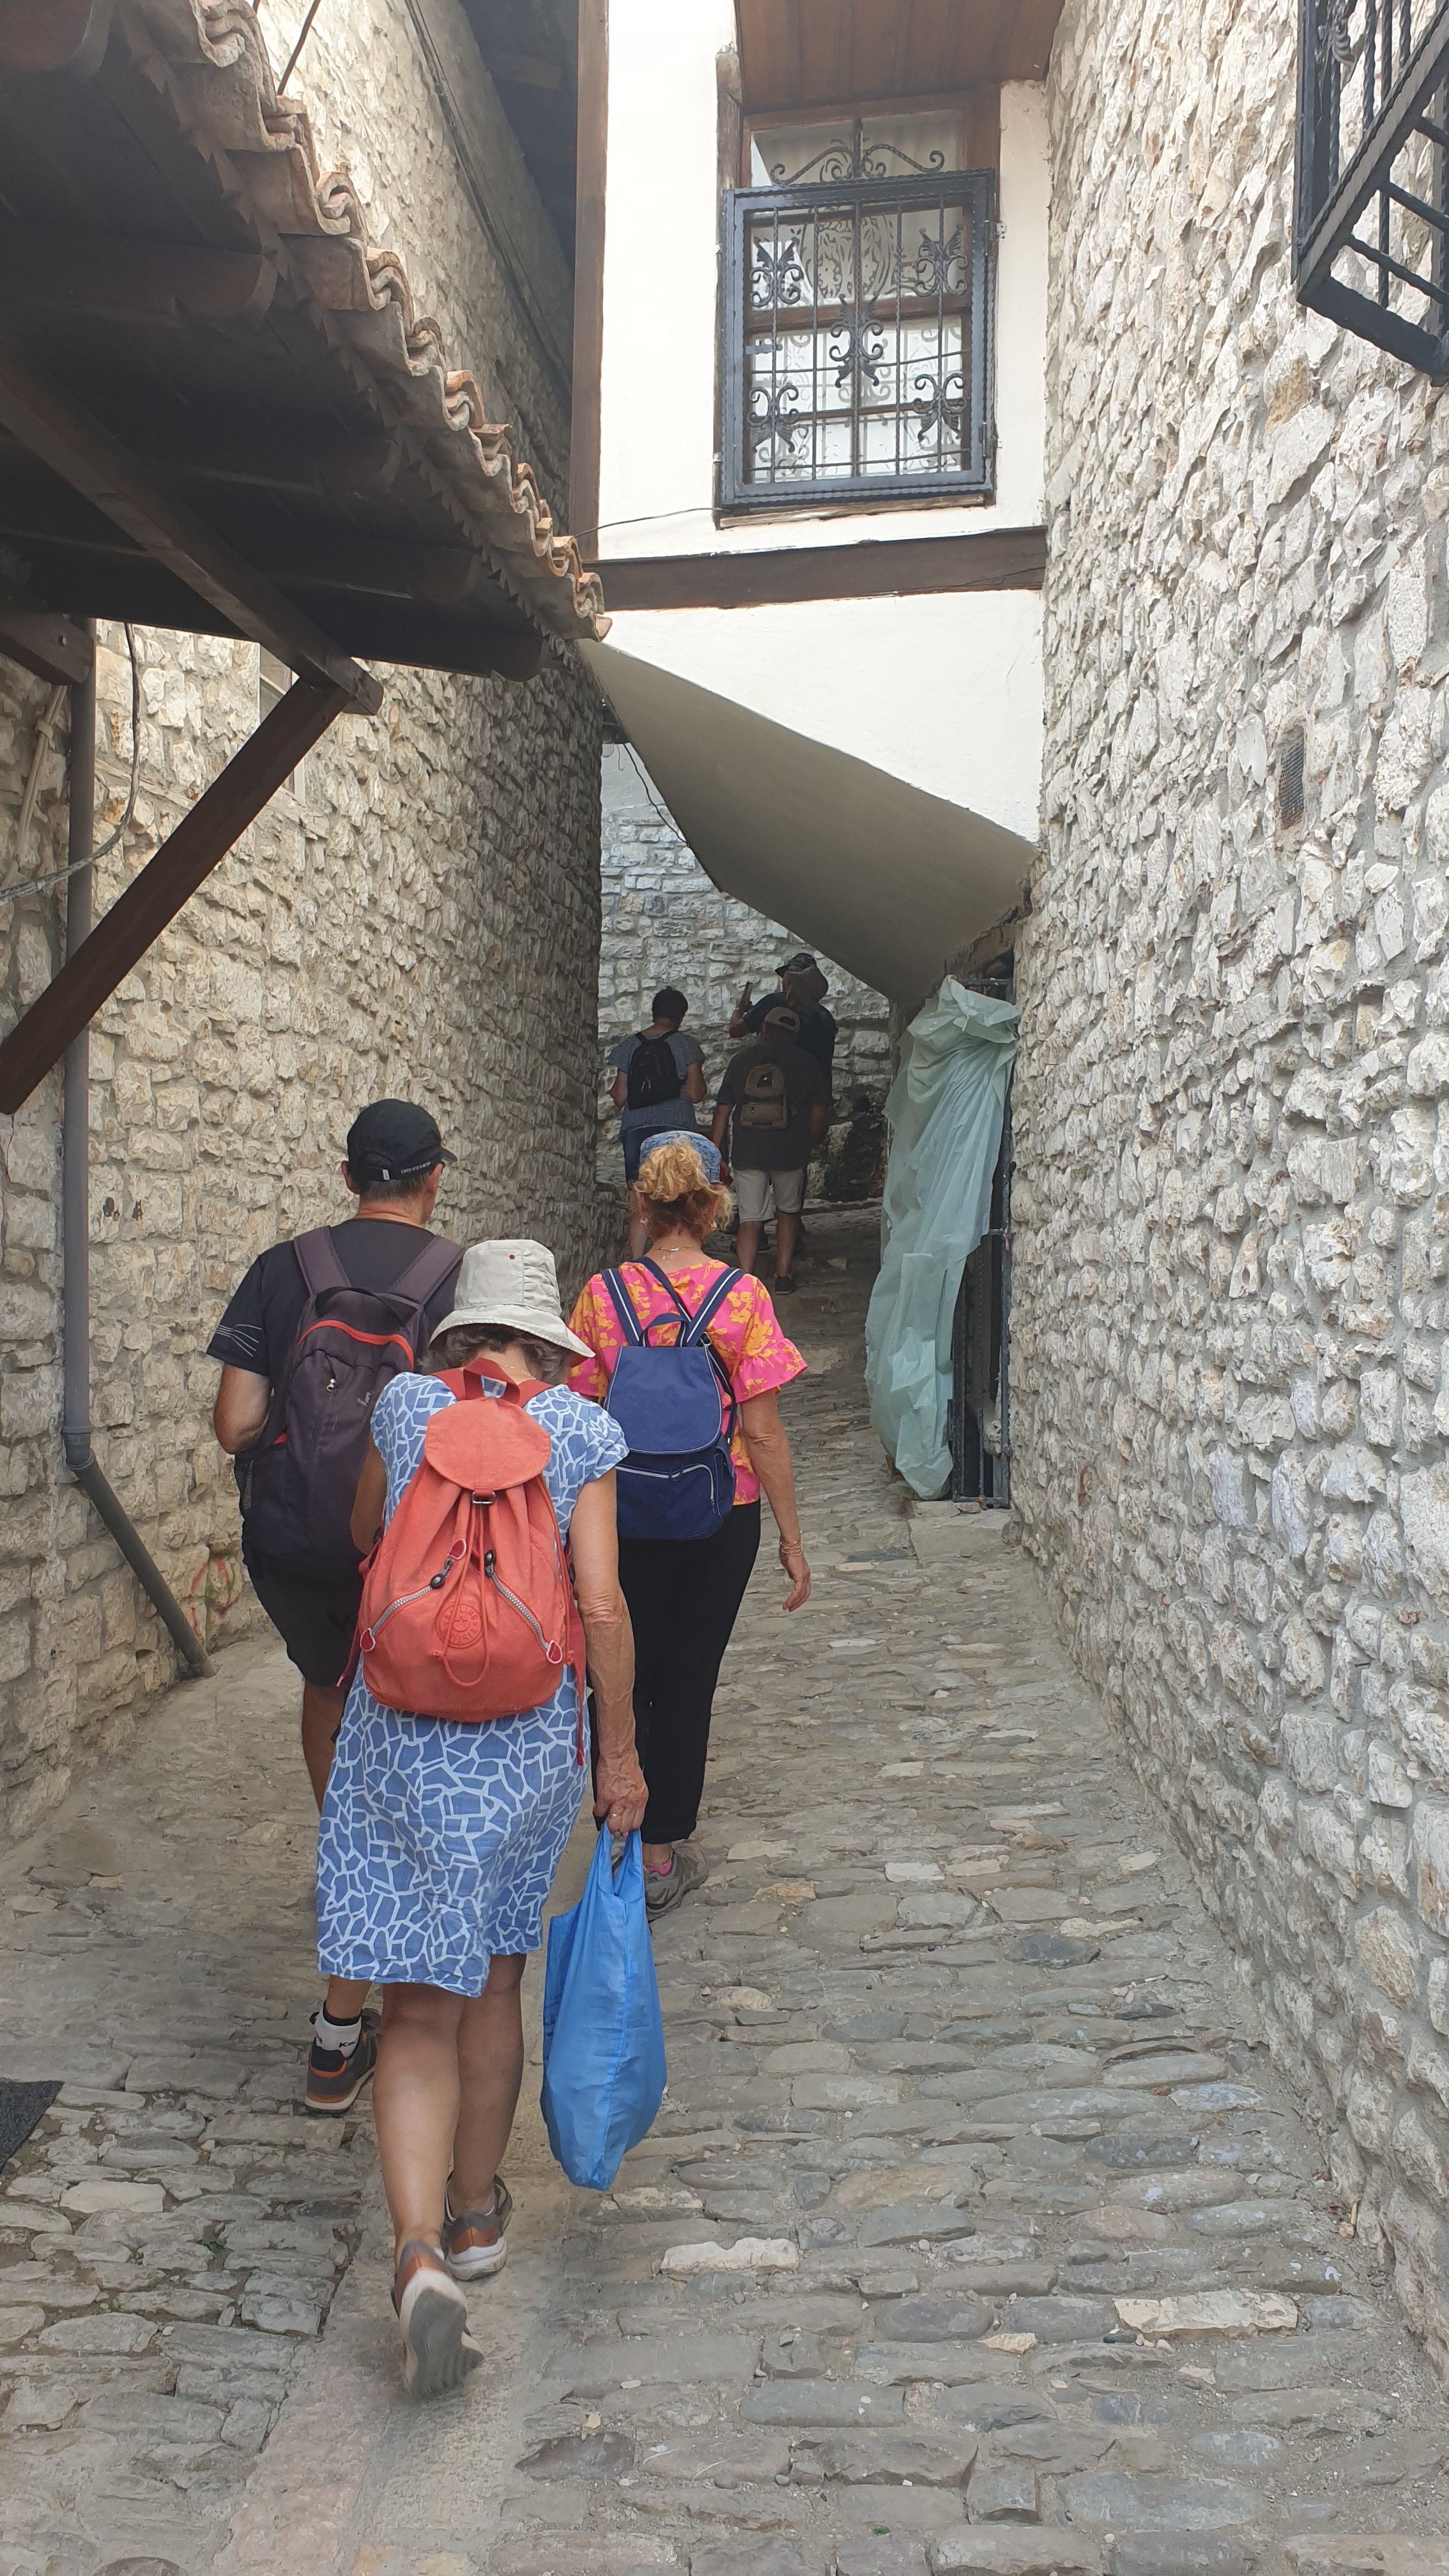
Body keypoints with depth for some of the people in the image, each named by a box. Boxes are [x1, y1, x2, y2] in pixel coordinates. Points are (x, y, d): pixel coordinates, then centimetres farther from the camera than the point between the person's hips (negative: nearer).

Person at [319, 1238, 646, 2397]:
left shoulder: (406, 1406, 0)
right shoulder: (580, 1429, -5)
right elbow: (602, 1606, -8)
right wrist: (621, 1751, 0)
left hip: (400, 1733, 0)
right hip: (528, 1737, 0)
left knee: (419, 2010, 5)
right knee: (493, 1984, 19)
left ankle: (421, 2248, -11)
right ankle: (476, 2210, 36)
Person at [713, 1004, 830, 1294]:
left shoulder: (741, 1060, 7)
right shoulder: (806, 1063, 4)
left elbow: (723, 1109, 5)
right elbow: (820, 1114, 1)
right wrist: (808, 1148, 15)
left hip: (747, 1151, 0)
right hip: (790, 1152, 0)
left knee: (750, 1219, 3)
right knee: (788, 1211, 20)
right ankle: (783, 1276, 21)